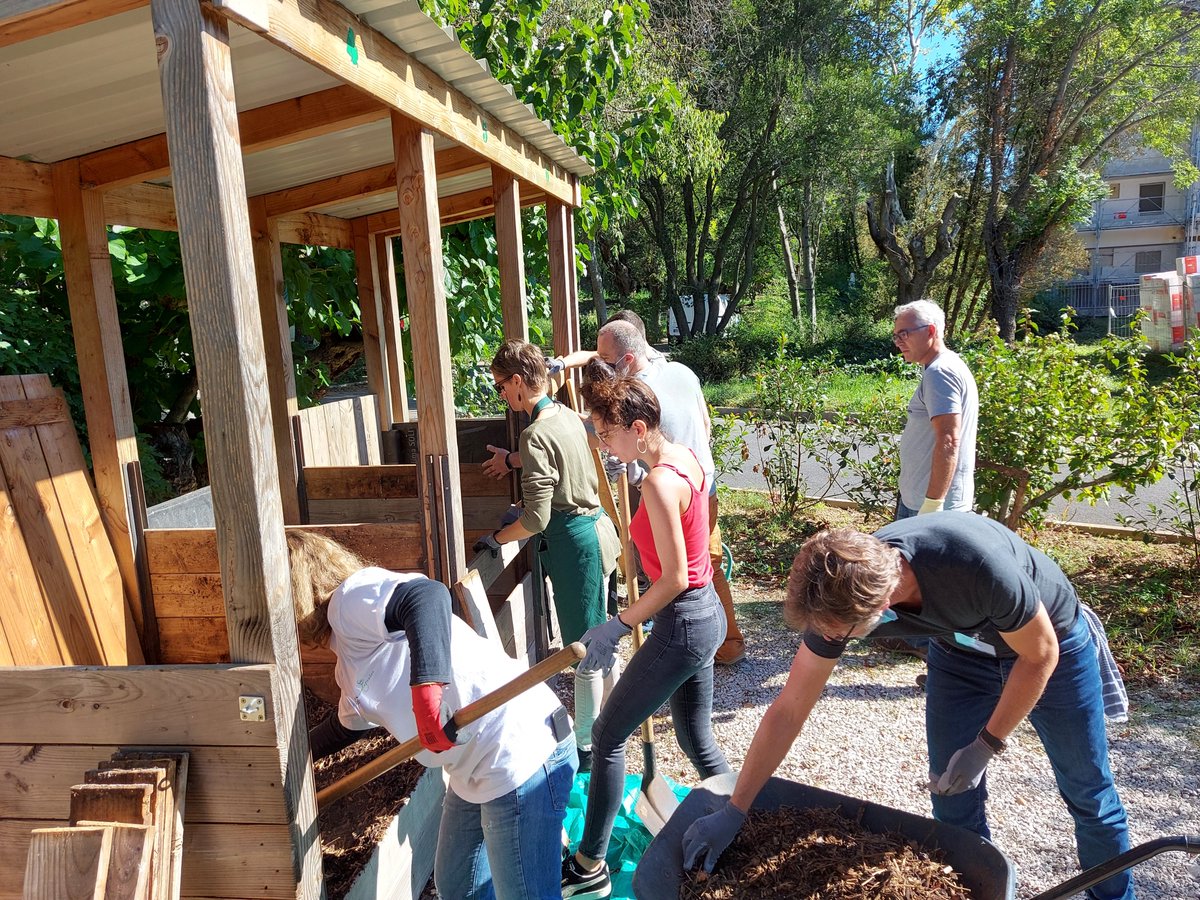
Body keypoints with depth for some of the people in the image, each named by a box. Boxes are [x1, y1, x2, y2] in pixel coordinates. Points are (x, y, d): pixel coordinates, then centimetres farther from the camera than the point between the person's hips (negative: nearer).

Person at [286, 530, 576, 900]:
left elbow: (427, 595, -32)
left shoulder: (350, 596, -11)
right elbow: (346, 726, 36)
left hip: (521, 749, -10)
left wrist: (426, 688, -40)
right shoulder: (349, 660, 19)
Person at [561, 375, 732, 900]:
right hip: (707, 614, 9)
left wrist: (618, 627, -17)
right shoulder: (684, 456, 3)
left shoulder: (658, 483, -24)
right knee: (696, 740, 22)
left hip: (683, 625, -9)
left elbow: (674, 577, -23)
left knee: (607, 736, 6)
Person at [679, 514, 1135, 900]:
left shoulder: (978, 565, -45)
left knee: (1088, 794, 11)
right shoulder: (839, 594, -30)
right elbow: (788, 710, -20)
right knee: (954, 804, 4)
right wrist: (732, 812, -18)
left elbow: (1040, 655, -23)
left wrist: (985, 747, -20)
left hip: (1048, 640, -3)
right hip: (961, 649, 3)